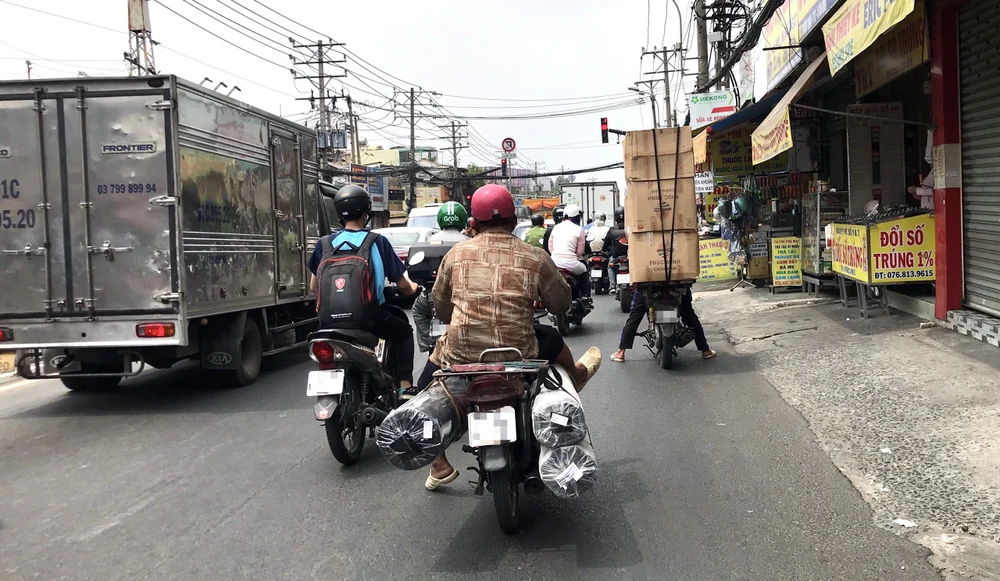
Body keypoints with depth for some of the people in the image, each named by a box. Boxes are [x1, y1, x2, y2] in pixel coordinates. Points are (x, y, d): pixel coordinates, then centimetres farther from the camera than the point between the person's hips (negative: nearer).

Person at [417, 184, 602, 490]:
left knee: (428, 386, 29)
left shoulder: (455, 254, 1)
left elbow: (440, 307, 13)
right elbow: (562, 303, 11)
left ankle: (439, 467, 31)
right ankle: (578, 376, 63)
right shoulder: (534, 257, -2)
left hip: (460, 355, 0)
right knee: (552, 339, 31)